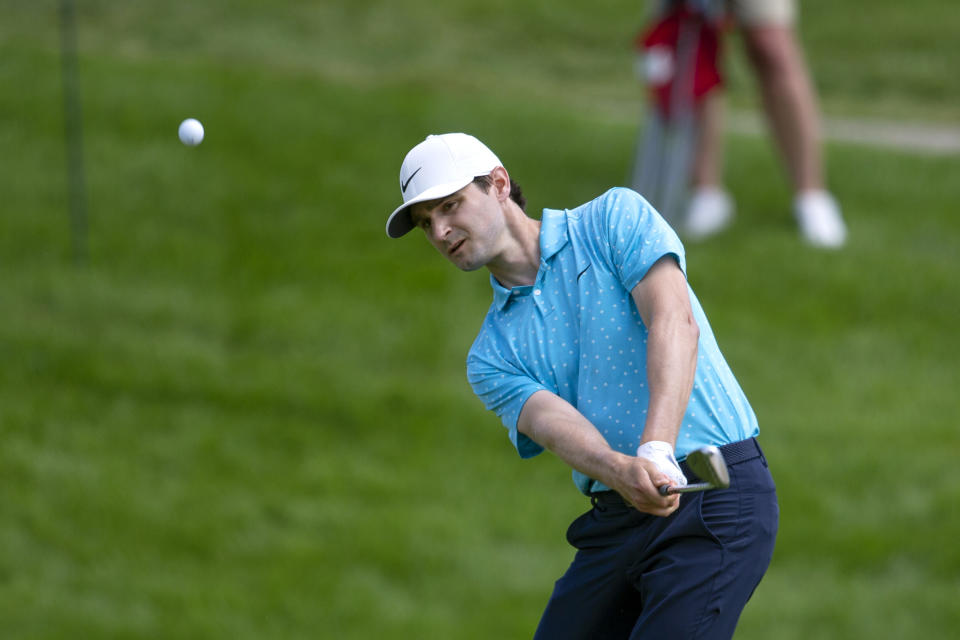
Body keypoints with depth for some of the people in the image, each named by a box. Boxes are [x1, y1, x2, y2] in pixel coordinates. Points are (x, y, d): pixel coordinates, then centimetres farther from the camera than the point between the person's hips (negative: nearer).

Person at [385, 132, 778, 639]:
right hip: (613, 526, 6)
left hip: (715, 502, -6)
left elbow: (675, 322, -13)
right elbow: (552, 422, -7)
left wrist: (656, 450, -29)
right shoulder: (491, 356, 13)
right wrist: (622, 470, -31)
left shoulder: (615, 219, 4)